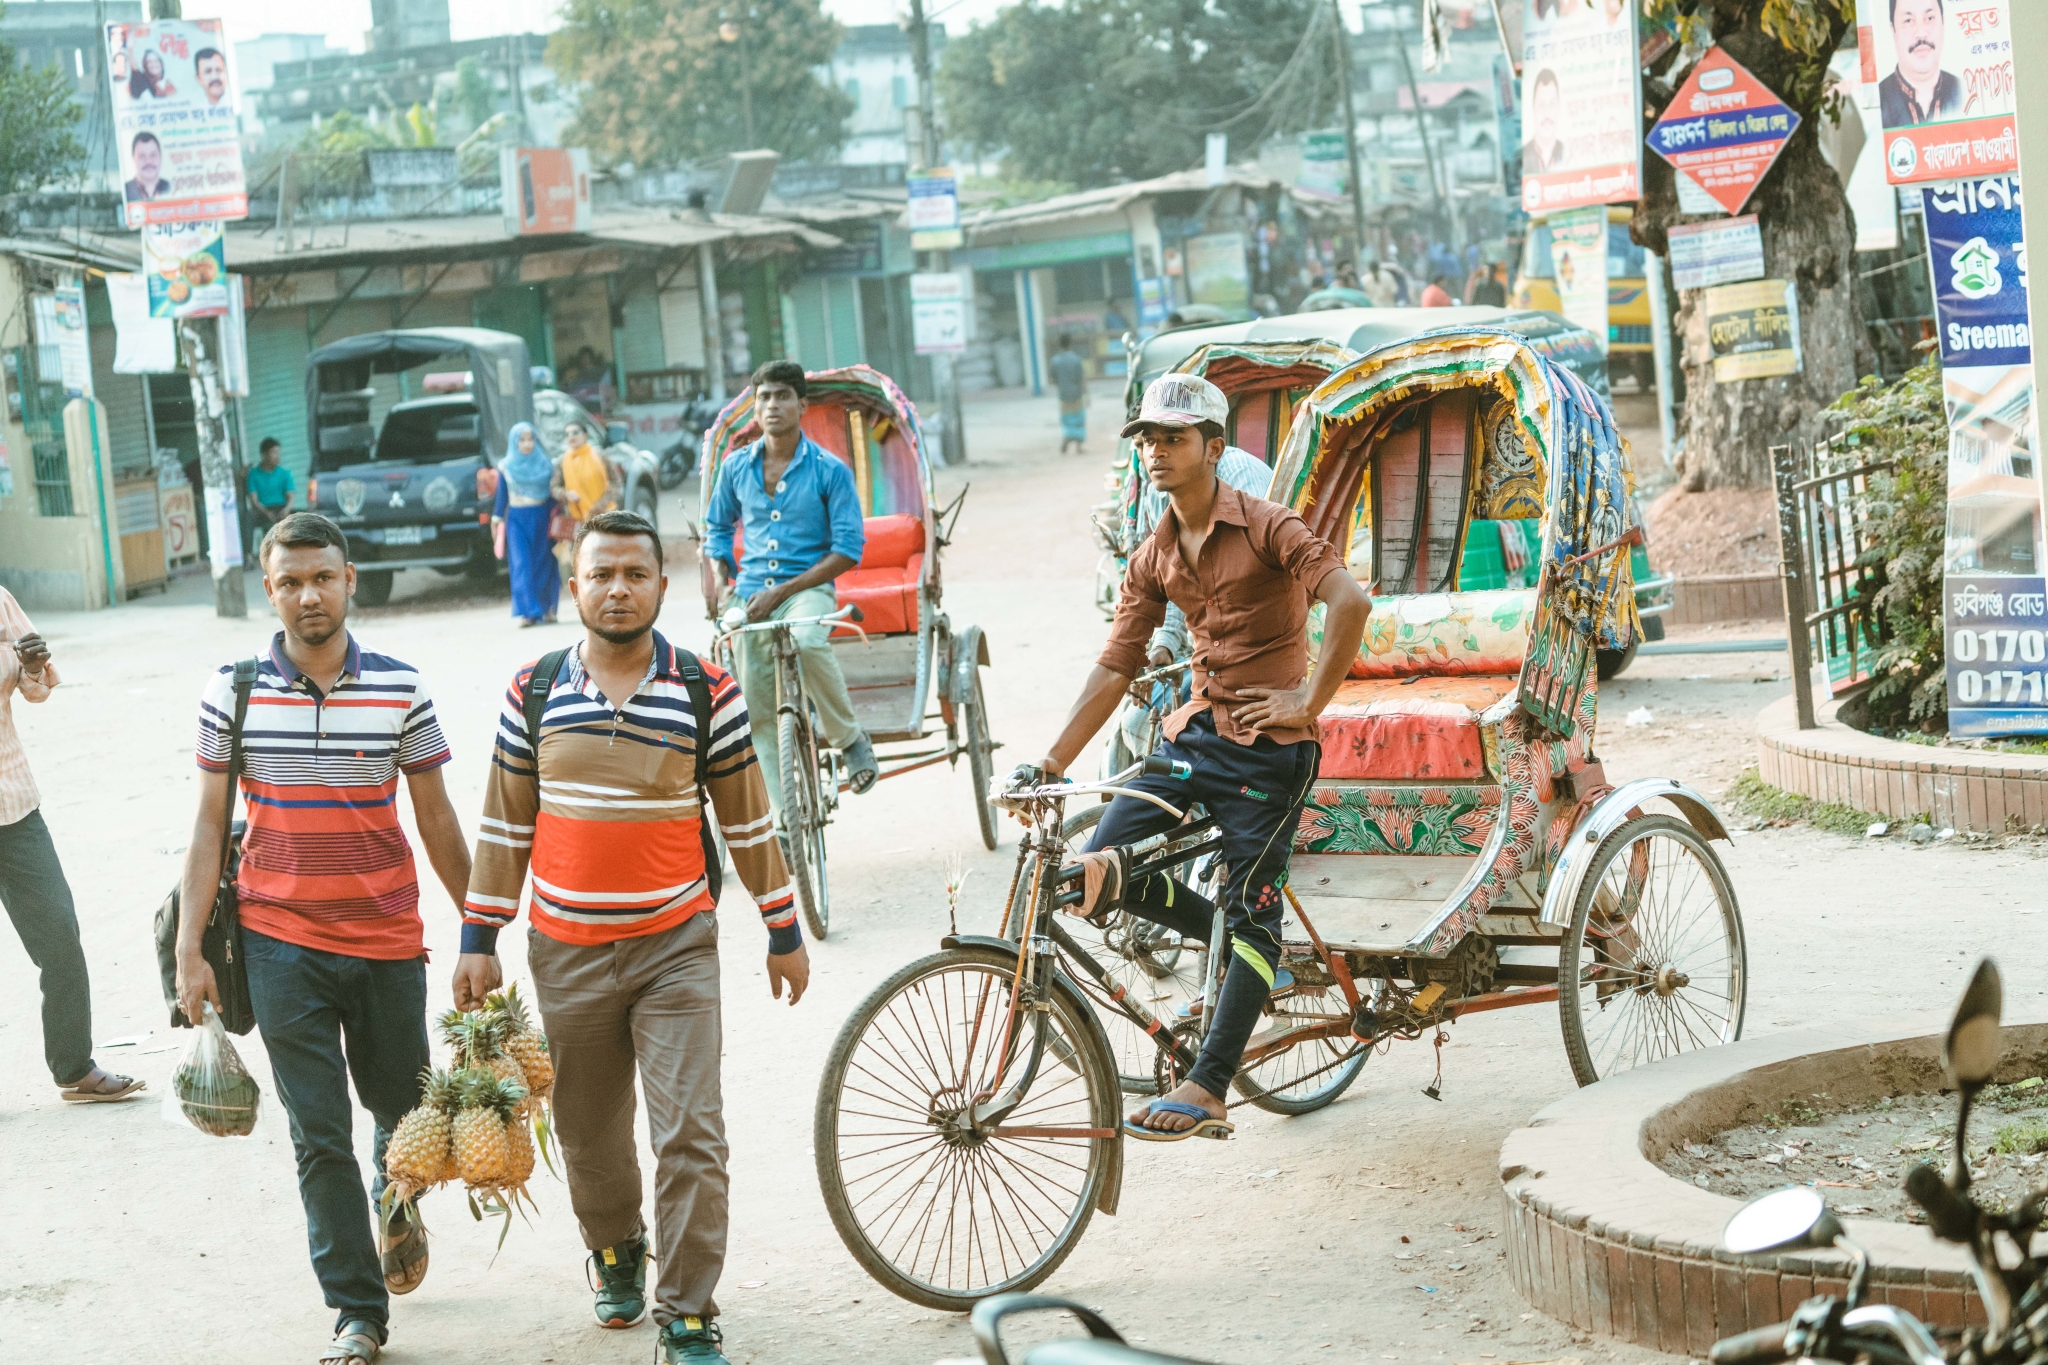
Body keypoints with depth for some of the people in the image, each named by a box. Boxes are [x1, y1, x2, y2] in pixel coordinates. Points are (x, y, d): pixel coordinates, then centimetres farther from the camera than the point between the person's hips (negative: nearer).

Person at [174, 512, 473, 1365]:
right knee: (320, 1135, 0)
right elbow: (210, 824, 2)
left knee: (402, 1107, 15)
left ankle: (398, 1205, 49)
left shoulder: (400, 690, -3)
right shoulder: (232, 693, -3)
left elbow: (437, 821, 4)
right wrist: (190, 950, -2)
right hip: (281, 944, -1)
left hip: (388, 942, 1)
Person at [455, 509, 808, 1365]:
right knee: (589, 1136, 14)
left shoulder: (708, 693, -3)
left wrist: (783, 930, 9)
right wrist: (478, 940, 6)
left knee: (690, 1136, -8)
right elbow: (505, 824, 8)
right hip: (568, 955, 2)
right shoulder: (534, 693, 1)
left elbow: (747, 819, 5)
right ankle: (616, 1252, 42)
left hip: (676, 948, -2)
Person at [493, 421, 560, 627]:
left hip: (542, 518, 1)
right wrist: (497, 519, 3)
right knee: (522, 564, -10)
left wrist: (555, 519, 4)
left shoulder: (545, 465, 5)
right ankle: (527, 611, -14)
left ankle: (547, 608, 12)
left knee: (543, 563, 0)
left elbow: (553, 493, 8)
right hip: (517, 520, -1)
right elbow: (502, 496, 9)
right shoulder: (505, 467, 5)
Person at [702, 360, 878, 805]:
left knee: (807, 642, -38)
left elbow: (848, 550, -8)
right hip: (751, 597, 4)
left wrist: (781, 591, -16)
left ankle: (850, 738, -16)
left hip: (808, 588, -4)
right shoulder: (736, 467, 6)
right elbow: (717, 528, 22)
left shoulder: (831, 471, -5)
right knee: (759, 715, 2)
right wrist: (720, 583, 5)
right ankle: (787, 821, 11)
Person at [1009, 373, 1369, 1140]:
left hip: (1268, 744, -7)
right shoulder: (1154, 558, 9)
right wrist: (1052, 762, 4)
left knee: (1251, 913, -6)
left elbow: (1349, 601, -22)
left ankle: (1207, 1090, -6)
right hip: (1197, 733, 7)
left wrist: (1310, 703, -20)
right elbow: (1115, 665, 10)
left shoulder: (1265, 528, -10)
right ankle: (1233, 941, 16)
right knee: (1104, 869, -7)